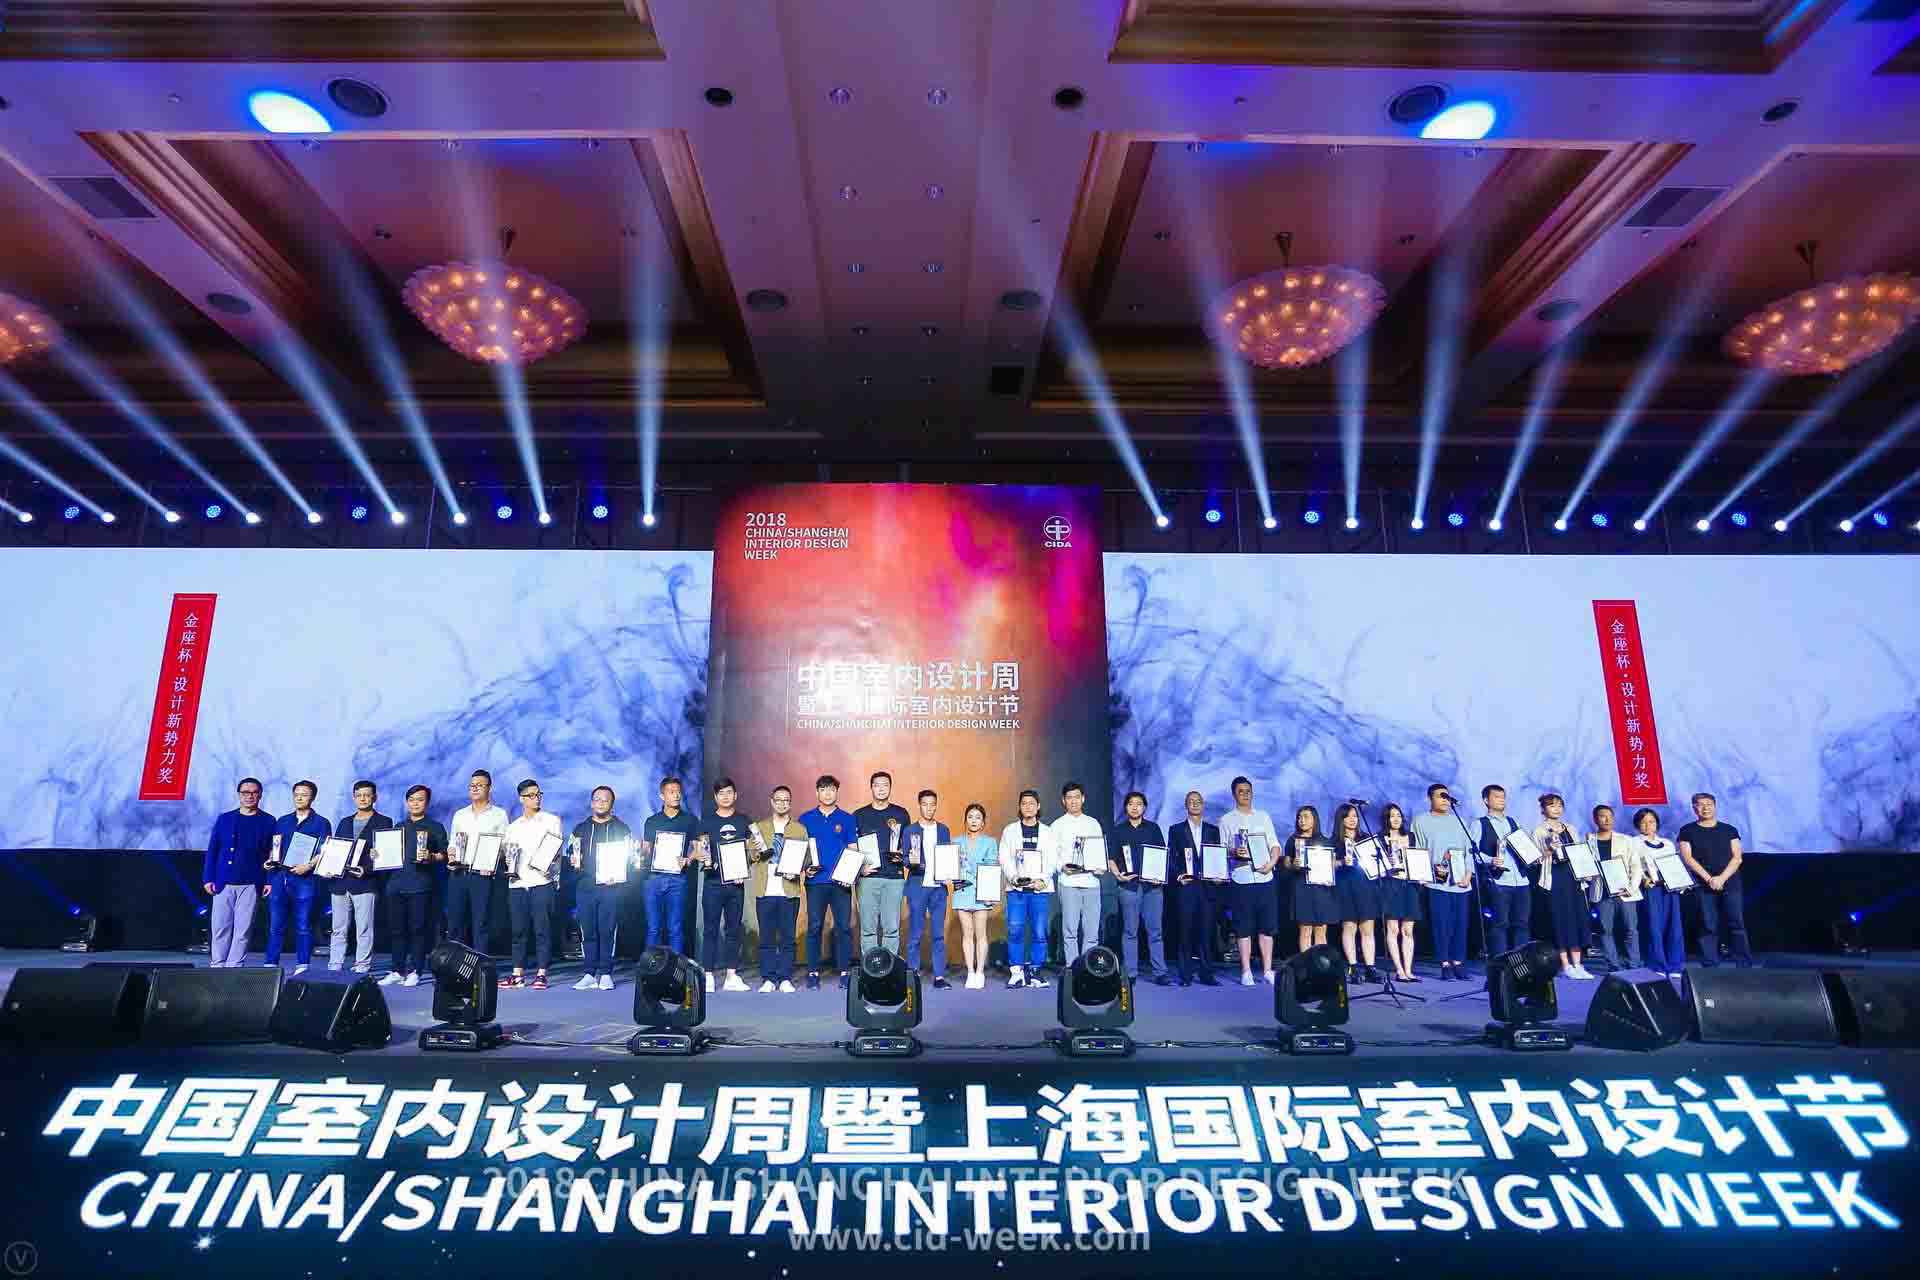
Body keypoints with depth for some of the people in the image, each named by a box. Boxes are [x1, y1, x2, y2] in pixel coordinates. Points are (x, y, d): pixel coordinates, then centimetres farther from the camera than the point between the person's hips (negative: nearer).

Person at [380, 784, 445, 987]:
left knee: (418, 929, -3)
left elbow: (444, 855, 0)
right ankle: (397, 971, 14)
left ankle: (415, 972, 2)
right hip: (396, 884, 5)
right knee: (396, 930, 6)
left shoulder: (435, 827, 6)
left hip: (420, 886, -5)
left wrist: (431, 858, -18)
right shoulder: (398, 827, 20)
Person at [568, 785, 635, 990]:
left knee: (608, 931, -4)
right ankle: (589, 974, 7)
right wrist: (573, 860, -5)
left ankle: (605, 974, 2)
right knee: (587, 931, 1)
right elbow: (571, 853, 18)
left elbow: (631, 858, 4)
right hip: (585, 887, 2)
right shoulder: (580, 829, 16)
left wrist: (617, 874, -11)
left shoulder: (622, 829, 8)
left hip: (611, 887, -2)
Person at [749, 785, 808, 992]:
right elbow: (750, 856, 11)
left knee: (787, 938, 0)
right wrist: (757, 852, -11)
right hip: (765, 890, 1)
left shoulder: (800, 829, 12)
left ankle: (785, 979, 6)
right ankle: (768, 979, 7)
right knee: (766, 938, 1)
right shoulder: (759, 827, 14)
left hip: (789, 890, -1)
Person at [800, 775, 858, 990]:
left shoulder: (847, 819, 9)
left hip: (841, 881, 0)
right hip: (816, 880, 0)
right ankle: (813, 973, 7)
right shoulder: (806, 819, 10)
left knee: (844, 927, -2)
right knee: (814, 927, 0)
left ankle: (845, 972, 4)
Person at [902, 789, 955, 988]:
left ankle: (939, 976, 6)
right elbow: (905, 859, 2)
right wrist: (911, 861, -20)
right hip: (917, 886, -2)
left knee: (939, 933, 2)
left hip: (939, 887, 2)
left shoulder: (944, 830, 12)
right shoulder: (910, 831, 4)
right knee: (915, 933, 0)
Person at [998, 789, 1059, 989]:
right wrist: (1014, 877, -12)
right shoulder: (1010, 830, 12)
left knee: (1039, 932, -2)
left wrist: (1043, 879, -11)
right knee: (1015, 930, -8)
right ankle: (1016, 972, -1)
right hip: (1016, 889, 0)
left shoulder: (1047, 832, 13)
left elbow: (1052, 859, 5)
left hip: (1041, 888, 0)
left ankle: (1036, 972, 7)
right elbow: (1005, 859, 4)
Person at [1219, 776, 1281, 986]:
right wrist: (1234, 852, -18)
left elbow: (1275, 845, 12)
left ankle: (1268, 970, 10)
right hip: (1241, 879, -3)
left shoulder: (1263, 816, 15)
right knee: (1244, 927, -1)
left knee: (1267, 926, 3)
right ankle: (1246, 972, 6)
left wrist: (1271, 862, -6)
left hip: (1265, 876, 3)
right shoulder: (1227, 820, 6)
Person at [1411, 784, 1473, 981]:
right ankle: (1445, 965, 0)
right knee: (1442, 924, -5)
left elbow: (1468, 849, 15)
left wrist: (1469, 873, 2)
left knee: (1460, 923, 3)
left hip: (1461, 883, 4)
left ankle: (1458, 962, 11)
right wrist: (1431, 870, -11)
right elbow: (1416, 851, 1)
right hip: (1438, 882, -4)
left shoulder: (1458, 821, 18)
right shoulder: (1421, 821, 6)